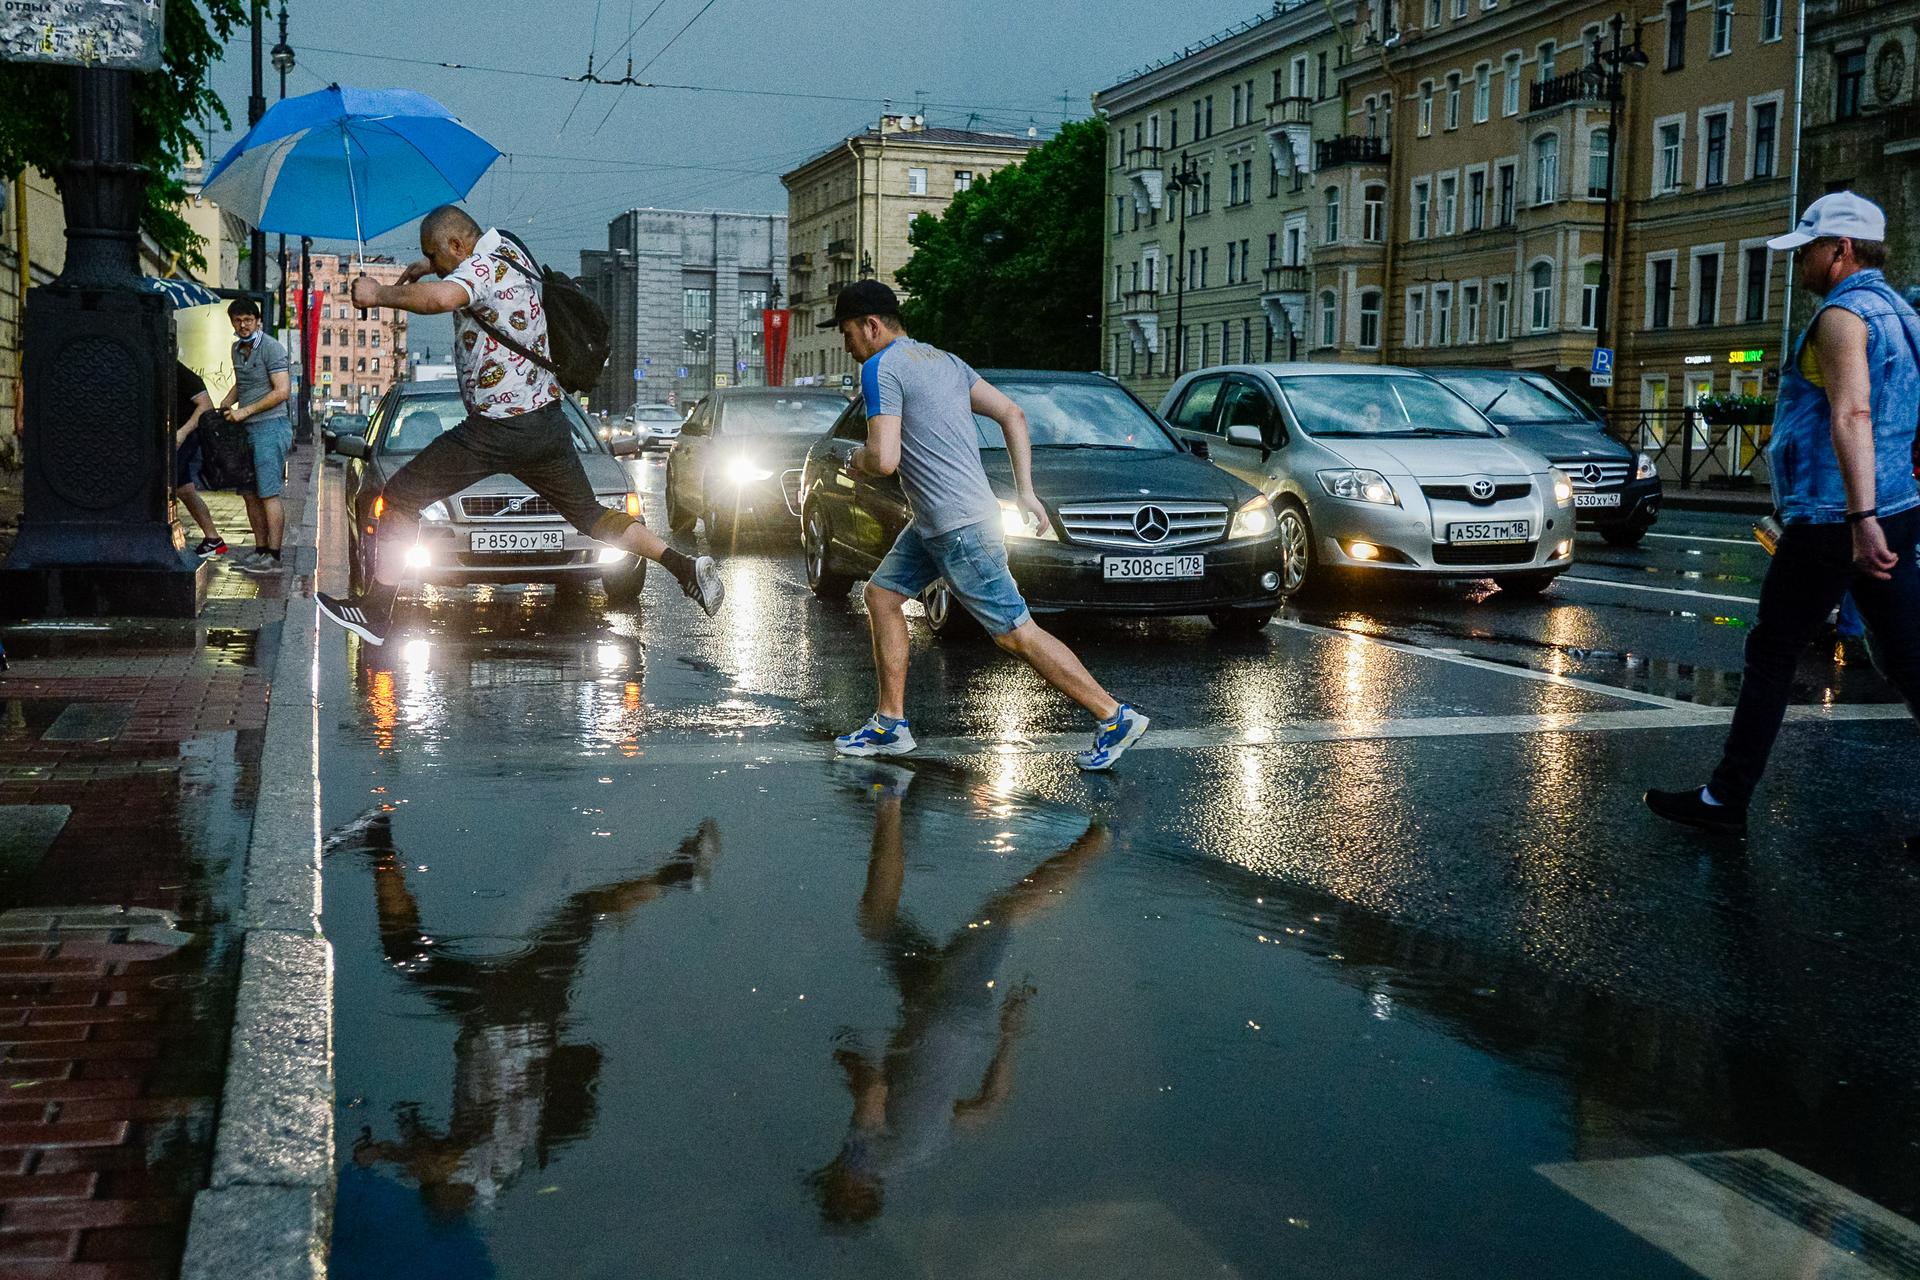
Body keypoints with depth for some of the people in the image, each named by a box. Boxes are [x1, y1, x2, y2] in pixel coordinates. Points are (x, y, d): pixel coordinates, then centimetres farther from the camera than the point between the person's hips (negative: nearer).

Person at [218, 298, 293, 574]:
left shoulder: (271, 348, -9)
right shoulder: (237, 349, 16)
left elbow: (282, 391, -16)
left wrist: (245, 411, -15)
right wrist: (223, 407, 15)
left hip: (270, 426, -8)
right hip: (247, 429, 8)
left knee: (268, 493, -11)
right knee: (251, 493, 8)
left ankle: (273, 557, -12)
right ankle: (260, 550, 15)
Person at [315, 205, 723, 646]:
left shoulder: (482, 267, -17)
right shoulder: (508, 247, 10)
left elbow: (440, 298, -40)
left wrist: (379, 294, -24)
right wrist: (427, 266, 20)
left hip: (496, 431, -9)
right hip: (548, 422, 9)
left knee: (400, 499, 2)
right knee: (589, 514, 18)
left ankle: (376, 612, 2)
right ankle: (685, 565, 4)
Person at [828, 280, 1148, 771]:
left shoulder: (880, 368, -13)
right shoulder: (943, 359, 15)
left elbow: (884, 460, -22)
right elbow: (1012, 414, 13)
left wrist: (859, 458, 1)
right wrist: (1024, 492, 11)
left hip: (960, 527, -10)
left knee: (1017, 633, -4)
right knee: (882, 594, 15)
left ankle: (1115, 719, 2)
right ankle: (890, 726, 19)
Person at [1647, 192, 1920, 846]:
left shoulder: (1842, 315, -13)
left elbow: (1852, 415, -27)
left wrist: (1861, 519, -36)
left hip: (1832, 520, -9)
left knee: (1772, 653, 1)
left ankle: (1726, 799, 8)